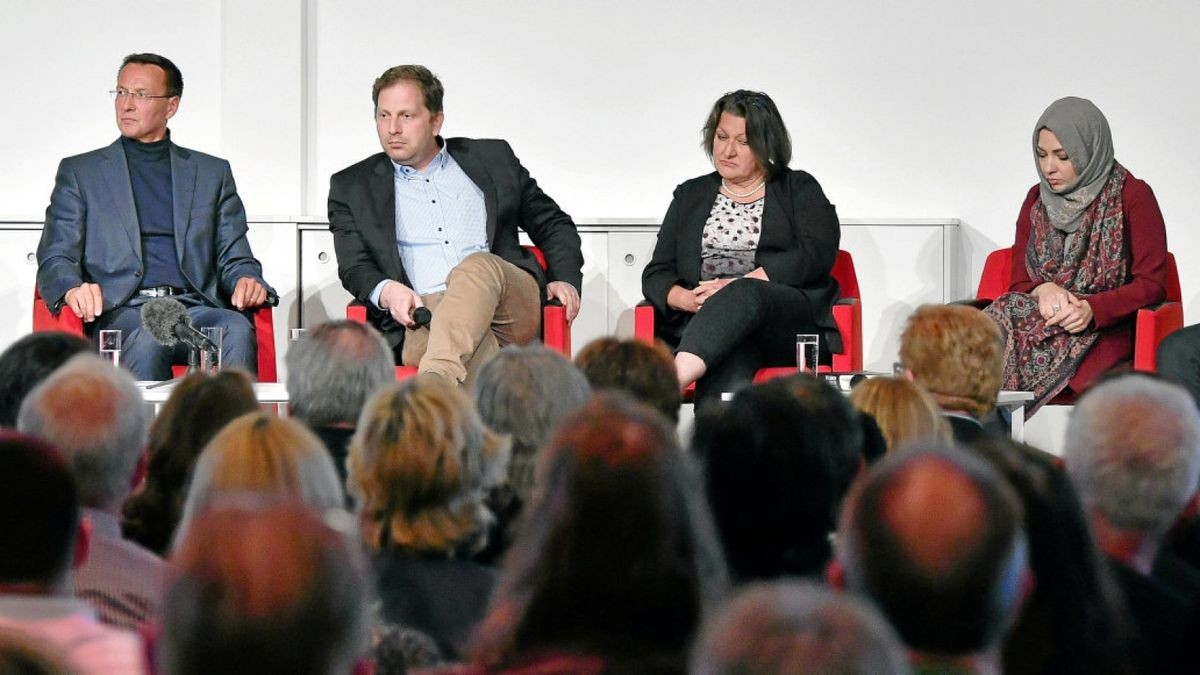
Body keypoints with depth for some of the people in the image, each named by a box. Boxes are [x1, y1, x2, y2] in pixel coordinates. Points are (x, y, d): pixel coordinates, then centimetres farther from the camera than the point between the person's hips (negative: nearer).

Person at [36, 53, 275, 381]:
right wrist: (73, 289, -16)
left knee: (237, 330, -35)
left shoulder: (212, 173, 23)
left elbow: (234, 259, 19)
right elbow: (55, 259, 10)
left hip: (195, 306, 2)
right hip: (121, 311, -2)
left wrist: (247, 282, -7)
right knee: (148, 339, -40)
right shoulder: (80, 172, 18)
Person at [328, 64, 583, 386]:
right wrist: (386, 290, -12)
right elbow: (354, 268, 11)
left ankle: (435, 379, -56)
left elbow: (554, 224, 27)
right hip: (422, 313, 0)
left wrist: (564, 280, 7)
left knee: (478, 265, -36)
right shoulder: (352, 187, 21)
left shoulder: (492, 158, 23)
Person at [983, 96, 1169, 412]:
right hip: (1041, 320, 4)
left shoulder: (1132, 196, 1)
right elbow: (1019, 282, 15)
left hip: (1102, 331, -4)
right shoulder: (1037, 199, 16)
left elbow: (1152, 284, -3)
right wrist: (1043, 290, -10)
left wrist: (1091, 309, -19)